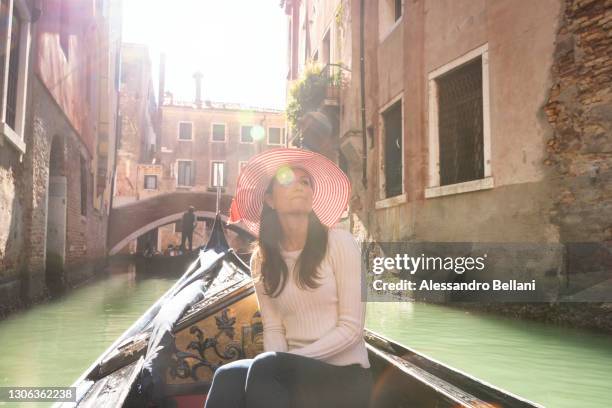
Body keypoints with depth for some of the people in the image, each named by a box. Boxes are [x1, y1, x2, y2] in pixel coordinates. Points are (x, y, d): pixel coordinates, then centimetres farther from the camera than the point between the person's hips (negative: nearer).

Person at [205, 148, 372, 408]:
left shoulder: (339, 242, -7)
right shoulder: (261, 260, 6)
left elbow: (351, 328, -10)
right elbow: (273, 329, 2)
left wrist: (291, 359, -16)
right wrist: (284, 363, -19)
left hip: (344, 375, -3)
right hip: (294, 372, 3)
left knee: (264, 367, -31)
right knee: (229, 376, -27)